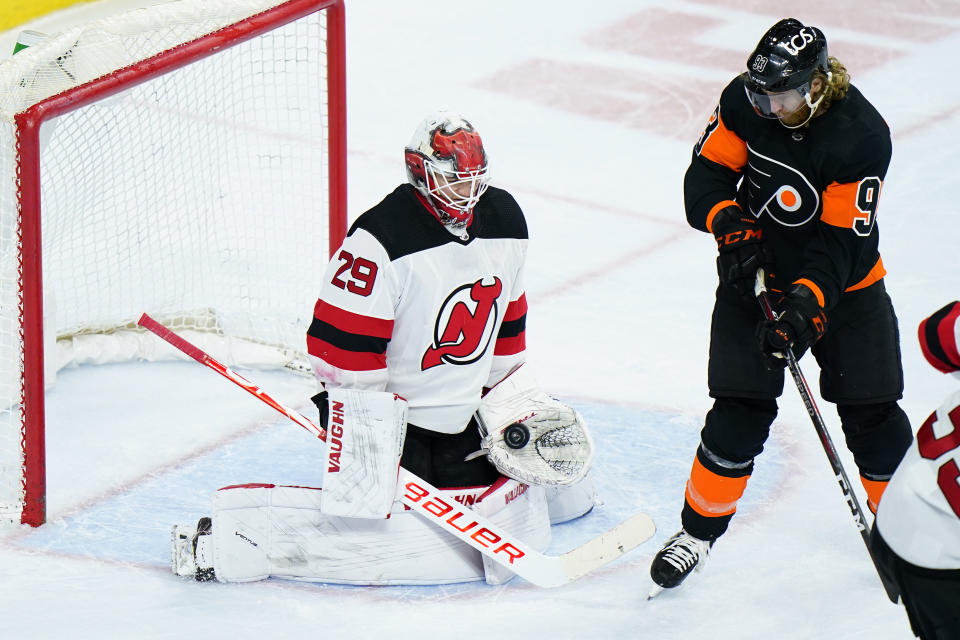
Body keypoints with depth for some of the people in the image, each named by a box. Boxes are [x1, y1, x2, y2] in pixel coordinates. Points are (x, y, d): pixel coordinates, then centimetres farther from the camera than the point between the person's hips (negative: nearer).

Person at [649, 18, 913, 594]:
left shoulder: (861, 136, -27)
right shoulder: (745, 101, -15)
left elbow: (841, 241, -26)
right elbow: (708, 170, -4)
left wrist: (806, 308, -36)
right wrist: (730, 224, -23)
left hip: (842, 283, -2)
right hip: (755, 272, 2)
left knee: (870, 412, -1)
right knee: (740, 411, -5)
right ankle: (699, 530, 10)